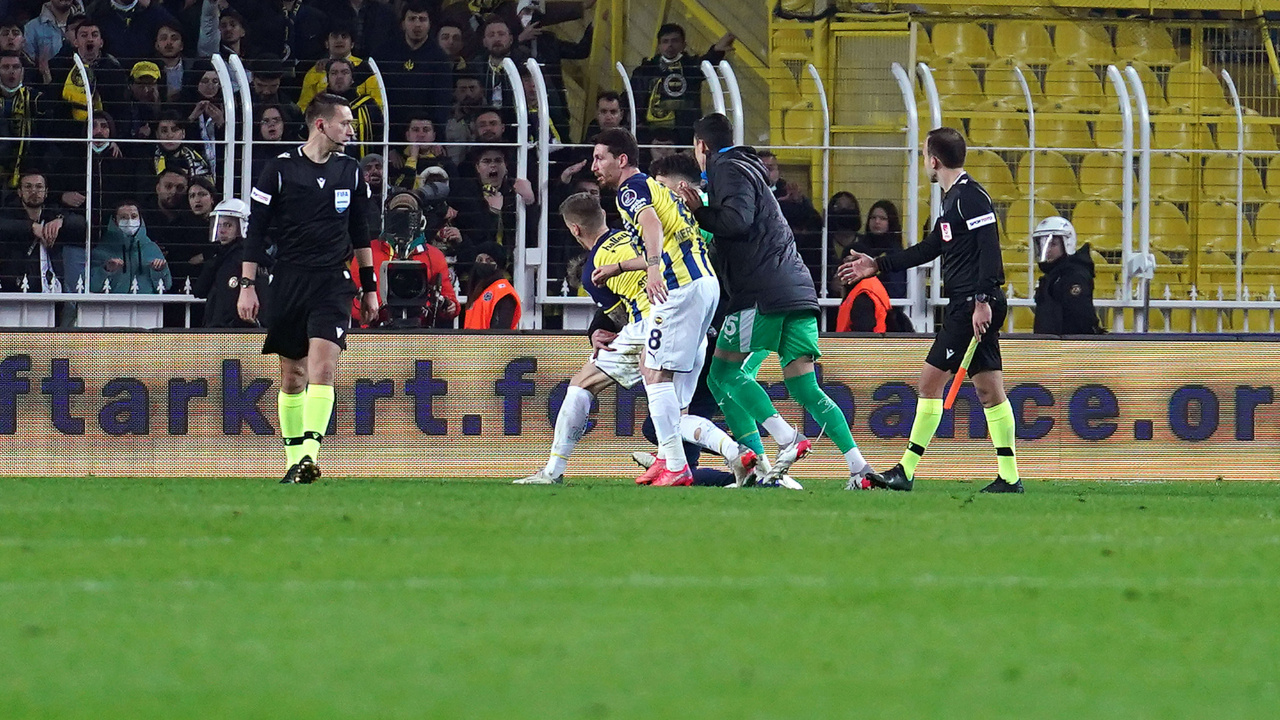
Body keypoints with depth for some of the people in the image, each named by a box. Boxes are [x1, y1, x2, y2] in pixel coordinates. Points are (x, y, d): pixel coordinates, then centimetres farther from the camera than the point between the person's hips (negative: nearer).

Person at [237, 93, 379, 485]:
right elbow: (255, 229, 2)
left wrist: (370, 287, 18)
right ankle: (294, 457, 17)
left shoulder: (350, 171, 9)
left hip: (333, 283, 1)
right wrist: (247, 285, -3)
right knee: (292, 375, 6)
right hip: (288, 283, -1)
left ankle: (309, 453, -25)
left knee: (322, 366, -17)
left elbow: (361, 233, 19)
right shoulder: (281, 169, -1)